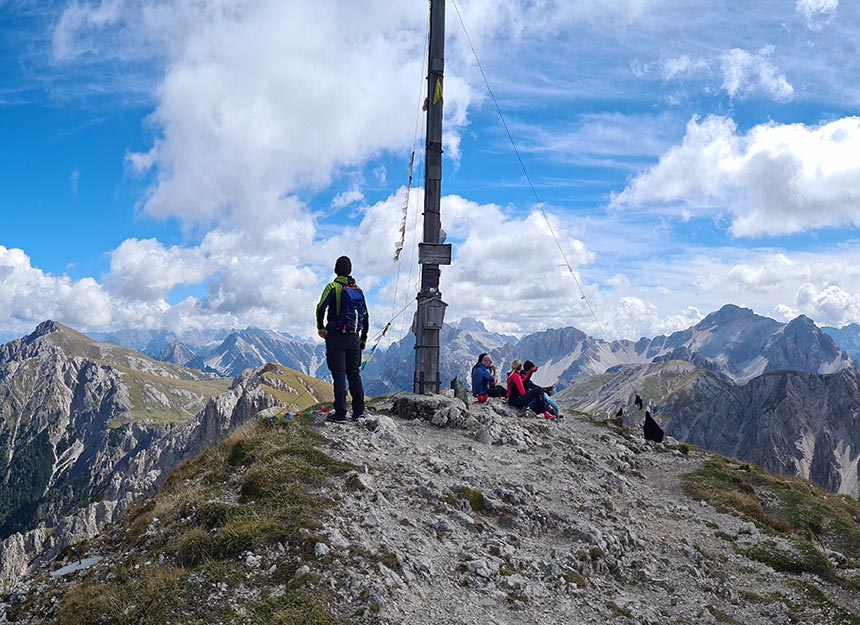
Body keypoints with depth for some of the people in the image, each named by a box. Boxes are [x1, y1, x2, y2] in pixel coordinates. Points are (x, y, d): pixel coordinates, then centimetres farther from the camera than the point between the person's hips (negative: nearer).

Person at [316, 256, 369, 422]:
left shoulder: (333, 287, -4)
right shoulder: (358, 290, 12)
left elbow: (321, 307, -17)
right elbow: (366, 316, 13)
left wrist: (320, 327, -2)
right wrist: (364, 338, 21)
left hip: (336, 336, -4)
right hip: (354, 338, 5)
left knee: (339, 375, -4)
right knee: (354, 374, 11)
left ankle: (340, 413, -4)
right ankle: (359, 411, 10)